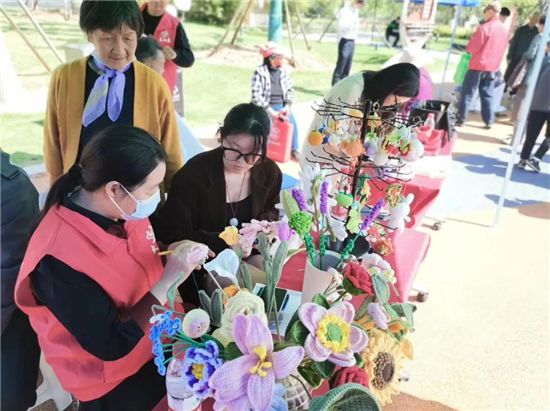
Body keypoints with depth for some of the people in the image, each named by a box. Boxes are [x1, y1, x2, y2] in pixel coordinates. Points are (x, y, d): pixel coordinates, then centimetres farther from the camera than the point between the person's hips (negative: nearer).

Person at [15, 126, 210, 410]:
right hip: (116, 380, -6)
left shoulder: (123, 209, -12)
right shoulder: (60, 261, -33)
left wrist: (173, 256, -9)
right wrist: (169, 279, -30)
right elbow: (112, 346, -26)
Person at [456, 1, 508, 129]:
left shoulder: (485, 27, -15)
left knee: (467, 93, 0)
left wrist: (470, 45, 5)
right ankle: (489, 121, 12)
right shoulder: (504, 30, 8)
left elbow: (472, 48, -15)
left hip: (478, 66, -6)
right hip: (493, 67, 6)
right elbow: (502, 49, 17)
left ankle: (460, 119, 0)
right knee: (487, 94, 12)